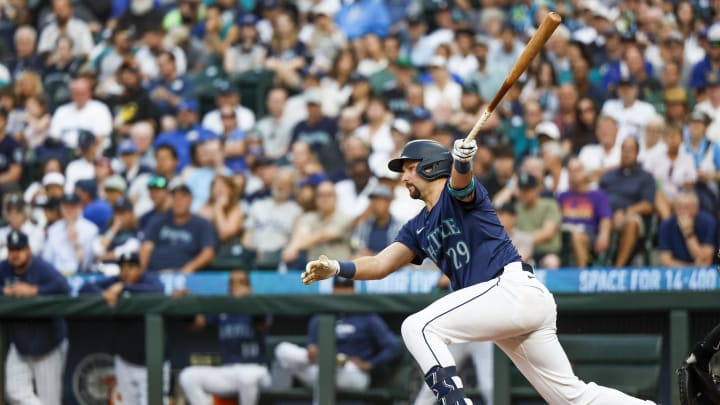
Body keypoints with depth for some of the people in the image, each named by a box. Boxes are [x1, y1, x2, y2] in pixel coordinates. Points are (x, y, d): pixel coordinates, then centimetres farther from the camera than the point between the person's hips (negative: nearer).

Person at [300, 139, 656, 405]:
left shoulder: (458, 194, 0)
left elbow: (460, 182, -24)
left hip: (513, 287, -9)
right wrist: (336, 269, -2)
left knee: (418, 327, -15)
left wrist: (462, 161, -47)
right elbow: (381, 265, 14)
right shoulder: (418, 229, 23)